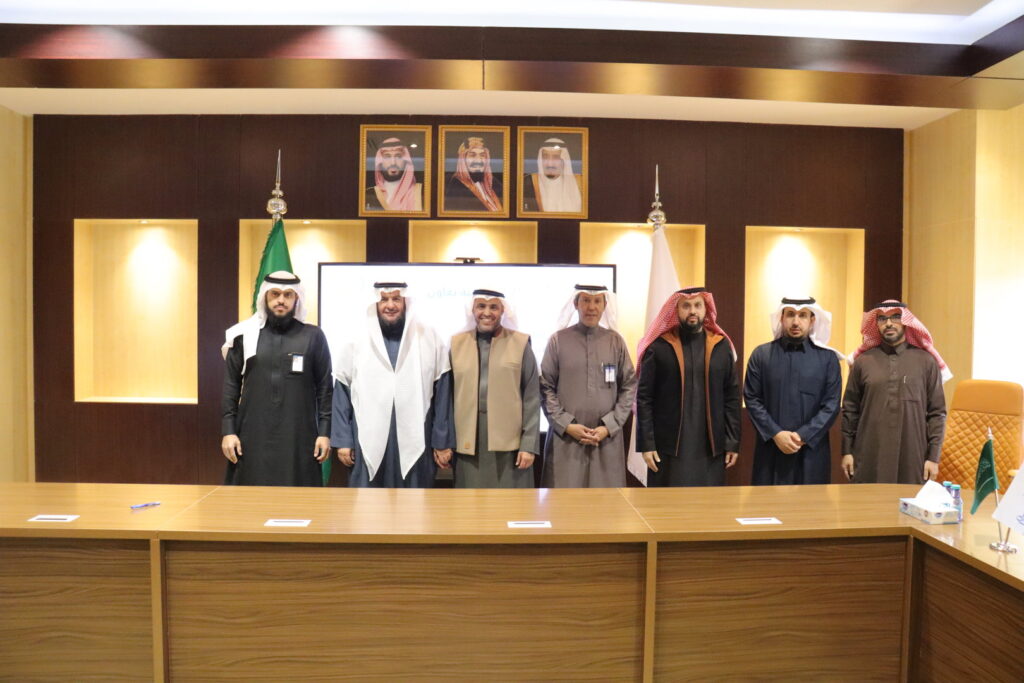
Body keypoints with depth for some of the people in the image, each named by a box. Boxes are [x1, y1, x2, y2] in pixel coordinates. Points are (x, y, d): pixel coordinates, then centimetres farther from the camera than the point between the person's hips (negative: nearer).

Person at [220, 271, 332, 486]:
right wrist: (228, 431, 1)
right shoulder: (244, 336, 6)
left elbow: (324, 388, 3)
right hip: (253, 435, 1)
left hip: (299, 437, -1)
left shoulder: (313, 337, 3)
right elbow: (231, 387, 7)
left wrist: (325, 432, -2)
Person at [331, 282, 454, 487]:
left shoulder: (429, 338, 1)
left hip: (415, 443, 0)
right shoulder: (356, 340, 3)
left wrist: (442, 442, 0)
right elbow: (342, 393, 5)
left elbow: (442, 395, 1)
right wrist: (343, 440, 1)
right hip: (368, 443, 0)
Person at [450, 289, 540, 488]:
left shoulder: (520, 343, 1)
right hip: (468, 447, 2)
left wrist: (529, 444, -4)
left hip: (509, 446, -1)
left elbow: (532, 398, 0)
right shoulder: (457, 343, 7)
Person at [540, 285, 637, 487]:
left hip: (608, 437, 2)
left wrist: (609, 426, -5)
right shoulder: (557, 340, 1)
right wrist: (566, 425, -9)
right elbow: (546, 387, 0)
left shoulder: (616, 341, 5)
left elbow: (629, 387, 4)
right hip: (565, 436, -1)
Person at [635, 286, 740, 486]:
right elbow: (644, 398, -3)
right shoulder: (658, 347, -2)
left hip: (711, 448, 2)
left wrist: (733, 442, 2)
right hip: (669, 447, -2)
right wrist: (646, 444, -8)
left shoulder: (722, 346, 5)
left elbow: (732, 397, 6)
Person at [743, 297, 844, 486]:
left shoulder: (828, 358, 4)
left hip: (812, 450, 0)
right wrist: (775, 434, -11)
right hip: (771, 449, 0)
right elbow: (752, 399, -1)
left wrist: (803, 436, -11)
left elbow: (832, 405, -1)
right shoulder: (761, 354, 3)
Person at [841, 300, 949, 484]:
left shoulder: (926, 361, 2)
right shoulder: (863, 361, 3)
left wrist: (933, 456, 0)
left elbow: (937, 412, 3)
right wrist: (847, 451, 4)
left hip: (912, 458, 0)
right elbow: (850, 409, 6)